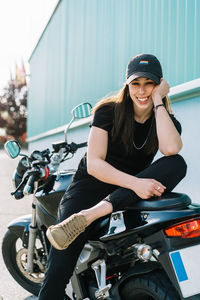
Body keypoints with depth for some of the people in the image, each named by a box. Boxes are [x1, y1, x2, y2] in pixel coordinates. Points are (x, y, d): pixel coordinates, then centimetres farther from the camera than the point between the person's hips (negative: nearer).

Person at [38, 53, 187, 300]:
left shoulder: (166, 119, 2)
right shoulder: (108, 111, -5)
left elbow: (171, 149, -23)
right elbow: (93, 164, -13)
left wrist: (158, 100, -16)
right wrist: (134, 183, -26)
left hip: (130, 193, 3)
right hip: (93, 184, -2)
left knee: (177, 164, -28)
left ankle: (89, 215, -37)